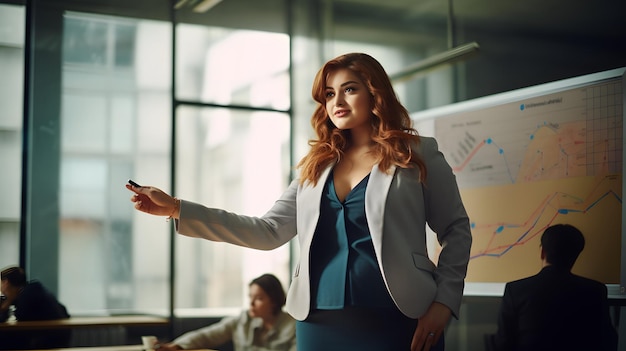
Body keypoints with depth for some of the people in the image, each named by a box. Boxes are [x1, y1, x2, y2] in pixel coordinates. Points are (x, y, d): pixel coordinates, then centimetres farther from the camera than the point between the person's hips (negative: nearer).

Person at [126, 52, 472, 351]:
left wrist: (444, 301, -8)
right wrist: (178, 209, 2)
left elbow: (456, 230, 5)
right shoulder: (316, 167, 14)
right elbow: (269, 230, 8)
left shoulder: (417, 154, 5)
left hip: (396, 320, -3)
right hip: (321, 323, 4)